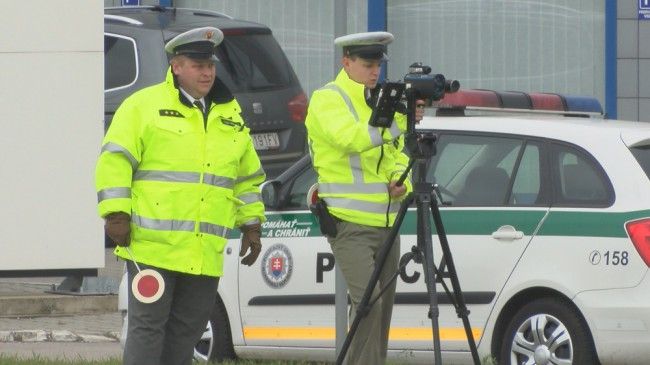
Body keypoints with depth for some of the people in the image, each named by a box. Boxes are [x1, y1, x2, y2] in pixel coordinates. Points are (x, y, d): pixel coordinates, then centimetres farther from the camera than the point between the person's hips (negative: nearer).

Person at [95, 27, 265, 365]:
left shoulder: (229, 115, 18)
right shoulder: (144, 105, -1)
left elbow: (247, 176, 25)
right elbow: (114, 161, -6)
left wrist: (251, 225, 20)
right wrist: (116, 213, -13)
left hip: (204, 254, 6)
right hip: (153, 246, -6)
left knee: (188, 328, 8)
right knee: (148, 325, -6)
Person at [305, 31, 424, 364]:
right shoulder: (328, 99, -7)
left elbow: (397, 153, 23)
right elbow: (350, 137, -26)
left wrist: (401, 181, 1)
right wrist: (398, 121, -35)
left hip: (386, 223, 8)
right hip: (350, 224, -8)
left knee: (383, 307, 9)